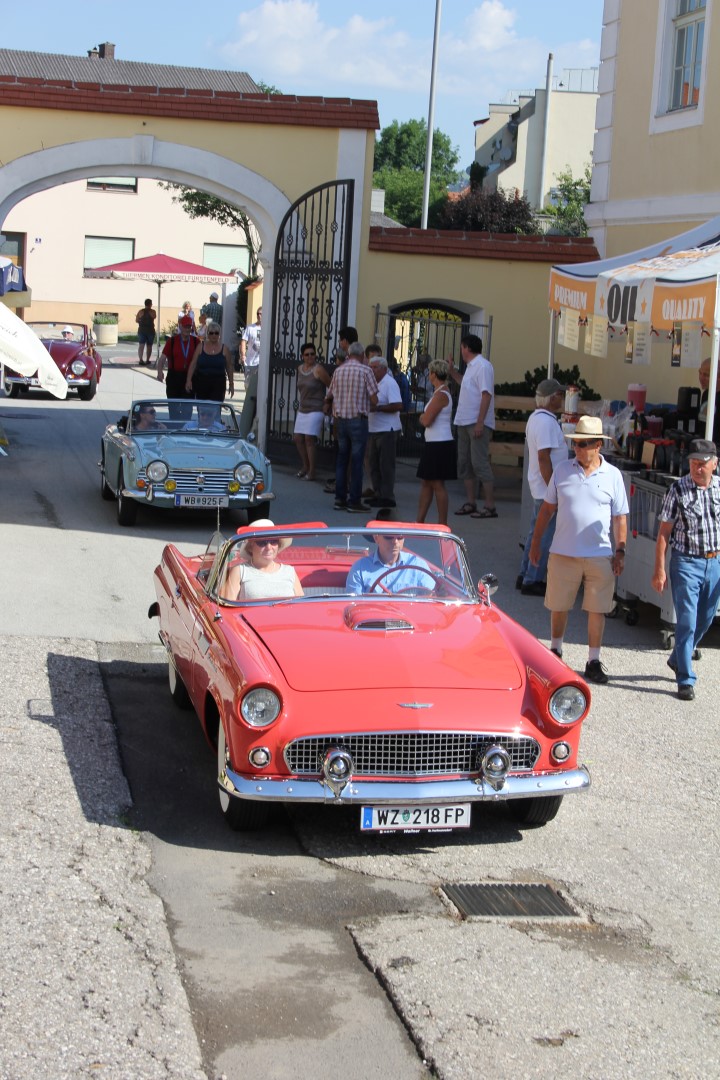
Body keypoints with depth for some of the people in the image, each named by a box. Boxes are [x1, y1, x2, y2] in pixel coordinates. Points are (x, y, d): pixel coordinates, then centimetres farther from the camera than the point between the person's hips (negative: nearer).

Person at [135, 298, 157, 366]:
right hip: (150, 330, -1)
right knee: (149, 346, 11)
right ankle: (147, 360, 14)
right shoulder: (153, 311, -6)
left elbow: (136, 320, 1)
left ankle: (140, 360, -15)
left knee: (141, 345, -2)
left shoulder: (141, 311, -2)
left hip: (142, 330, 1)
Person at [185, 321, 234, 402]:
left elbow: (229, 367, 8)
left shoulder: (224, 349, 5)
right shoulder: (201, 346, 5)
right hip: (201, 382, 1)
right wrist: (188, 380, -5)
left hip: (218, 384, -1)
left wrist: (231, 384, 6)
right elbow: (193, 364, 3)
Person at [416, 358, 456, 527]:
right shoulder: (443, 391, 15)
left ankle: (442, 524, 0)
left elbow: (426, 421, -21)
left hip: (439, 445, -10)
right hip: (433, 443, 10)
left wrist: (422, 417, -2)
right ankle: (419, 520, 18)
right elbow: (426, 419, 21)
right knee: (426, 482, 13)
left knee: (437, 484, -5)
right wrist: (424, 417, 3)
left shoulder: (441, 394, -16)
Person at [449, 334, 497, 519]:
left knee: (480, 463, -11)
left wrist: (480, 423, -25)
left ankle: (490, 506, -10)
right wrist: (452, 370, 28)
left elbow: (486, 394, -20)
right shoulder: (471, 366, 16)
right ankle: (470, 503, 18)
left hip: (478, 423, -10)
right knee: (464, 463, 12)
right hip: (464, 422, 10)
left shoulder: (483, 366, -13)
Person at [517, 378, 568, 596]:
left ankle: (525, 576, 24)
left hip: (539, 487, 11)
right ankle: (532, 581, 0)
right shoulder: (547, 422, -20)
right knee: (545, 537, -4)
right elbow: (543, 457, -24)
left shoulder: (536, 418, 12)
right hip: (547, 488, -11)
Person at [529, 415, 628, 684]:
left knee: (597, 609, 4)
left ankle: (593, 662, 15)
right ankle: (555, 651, 33)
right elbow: (547, 508, 8)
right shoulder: (562, 470, 1)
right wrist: (536, 542, 8)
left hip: (600, 556, -1)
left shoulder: (612, 476, -2)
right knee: (558, 606, 12)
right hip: (563, 552, 1)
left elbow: (620, 518, 1)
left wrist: (620, 551, -5)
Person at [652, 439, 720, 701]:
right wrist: (659, 570, -8)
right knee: (686, 621, -4)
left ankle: (678, 658, 39)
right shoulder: (679, 489, -8)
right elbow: (664, 532, -5)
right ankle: (685, 680, 3)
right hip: (686, 563, -4)